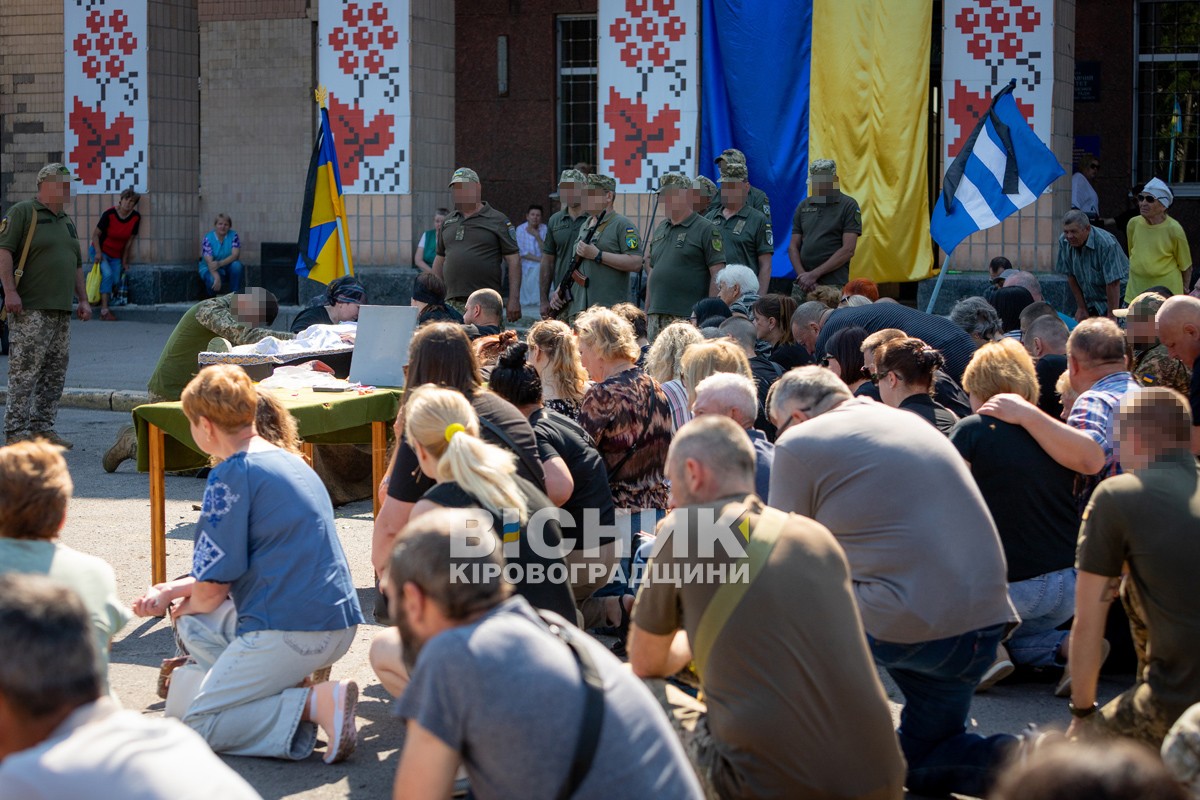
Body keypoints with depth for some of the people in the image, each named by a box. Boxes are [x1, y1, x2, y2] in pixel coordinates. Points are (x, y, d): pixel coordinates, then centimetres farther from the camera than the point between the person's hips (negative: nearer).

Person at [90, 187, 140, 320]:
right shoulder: (110, 214, -18)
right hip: (101, 251, -5)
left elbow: (129, 240, 2)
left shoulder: (135, 218, -7)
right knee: (107, 273, -26)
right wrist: (98, 252, -21)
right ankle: (104, 310, -25)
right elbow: (95, 234, -10)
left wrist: (124, 260, 6)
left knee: (116, 282, -9)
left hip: (116, 255, 5)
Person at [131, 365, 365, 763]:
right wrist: (172, 590, 24)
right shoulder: (290, 461, 17)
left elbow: (213, 586, -11)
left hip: (288, 632, -9)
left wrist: (189, 604, 12)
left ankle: (317, 703, -16)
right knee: (193, 621, 26)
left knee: (197, 725, -2)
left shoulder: (231, 475, -11)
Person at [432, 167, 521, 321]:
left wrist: (514, 300, -8)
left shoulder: (497, 220, 3)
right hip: (452, 303, 5)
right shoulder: (449, 221, 18)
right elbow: (440, 259, 23)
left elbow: (513, 261, -1)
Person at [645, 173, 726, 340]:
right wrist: (646, 311, 18)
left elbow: (718, 274, -9)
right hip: (657, 316, 7)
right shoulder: (661, 229, 19)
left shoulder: (706, 230, -3)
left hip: (688, 316, -7)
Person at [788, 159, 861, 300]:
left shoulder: (848, 206, 0)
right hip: (803, 284, 4)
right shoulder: (803, 206, 13)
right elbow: (793, 247, 12)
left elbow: (848, 250, -8)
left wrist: (814, 274, -10)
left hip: (833, 285, -4)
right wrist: (802, 275, -6)